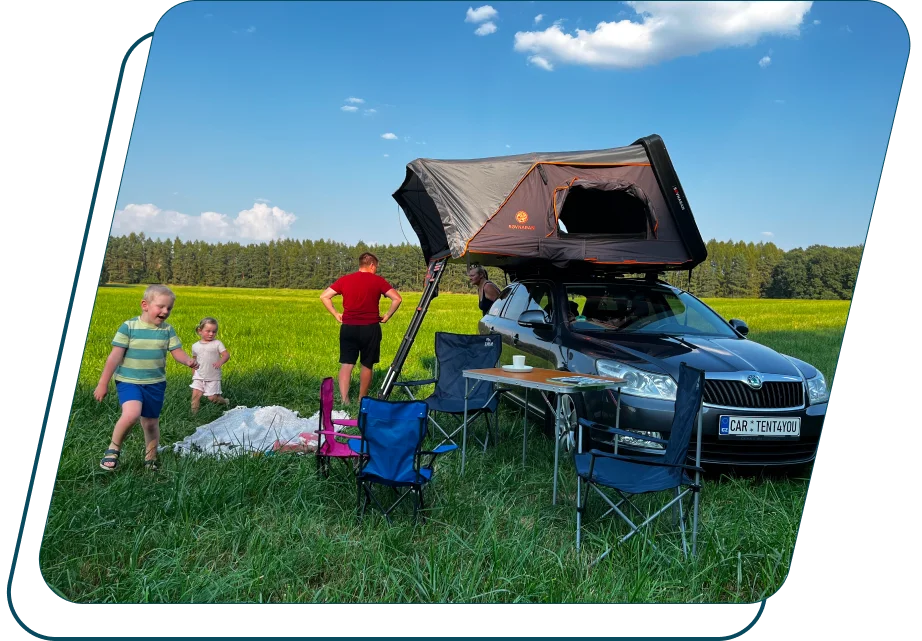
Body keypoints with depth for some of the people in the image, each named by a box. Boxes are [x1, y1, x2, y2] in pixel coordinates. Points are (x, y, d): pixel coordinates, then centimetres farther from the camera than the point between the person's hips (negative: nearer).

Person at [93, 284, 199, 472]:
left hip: (155, 384, 4)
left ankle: (151, 459, 32)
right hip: (129, 381, -4)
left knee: (151, 422, 11)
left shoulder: (167, 330, 1)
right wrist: (103, 384, -7)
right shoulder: (129, 326, -9)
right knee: (131, 414, -27)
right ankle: (114, 448, -2)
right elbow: (115, 356, -8)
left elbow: (177, 352, -2)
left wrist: (188, 361, -26)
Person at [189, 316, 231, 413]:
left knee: (212, 398, -2)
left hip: (213, 377, -3)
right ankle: (193, 413, -2)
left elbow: (226, 354, -14)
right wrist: (193, 375, 21)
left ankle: (223, 402, 28)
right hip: (199, 376, 3)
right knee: (196, 394, -12)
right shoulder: (195, 346, 6)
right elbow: (194, 361, 19)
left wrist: (221, 361, -35)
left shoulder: (217, 343, -5)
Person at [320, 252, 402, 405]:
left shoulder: (345, 280, 6)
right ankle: (362, 399, 21)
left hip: (348, 328, 2)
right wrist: (387, 316, 2)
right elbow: (397, 299, -8)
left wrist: (336, 315, 8)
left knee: (346, 364, 1)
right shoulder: (378, 281, -1)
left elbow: (324, 296, 3)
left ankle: (344, 400, -12)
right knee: (367, 365, 12)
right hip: (370, 328, -2)